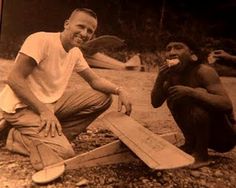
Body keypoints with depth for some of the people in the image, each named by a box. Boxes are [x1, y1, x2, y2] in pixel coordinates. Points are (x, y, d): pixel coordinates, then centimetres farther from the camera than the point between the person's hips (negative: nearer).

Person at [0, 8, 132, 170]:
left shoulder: (75, 53, 6)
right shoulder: (41, 40, -18)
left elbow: (95, 80, 10)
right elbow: (14, 79, -22)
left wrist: (119, 90, -10)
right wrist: (44, 110, -28)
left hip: (52, 103, 8)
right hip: (22, 107, -8)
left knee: (102, 98, -3)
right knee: (63, 153, -27)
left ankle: (56, 137, -4)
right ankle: (22, 137, -1)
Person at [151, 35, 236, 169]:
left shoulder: (203, 71, -22)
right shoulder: (172, 76, -1)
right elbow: (156, 103, -1)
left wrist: (191, 92, -41)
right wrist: (160, 79, -18)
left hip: (225, 135, -7)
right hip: (202, 132, 7)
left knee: (198, 93, -28)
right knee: (173, 96, 1)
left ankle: (201, 154, -15)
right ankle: (191, 144, 11)